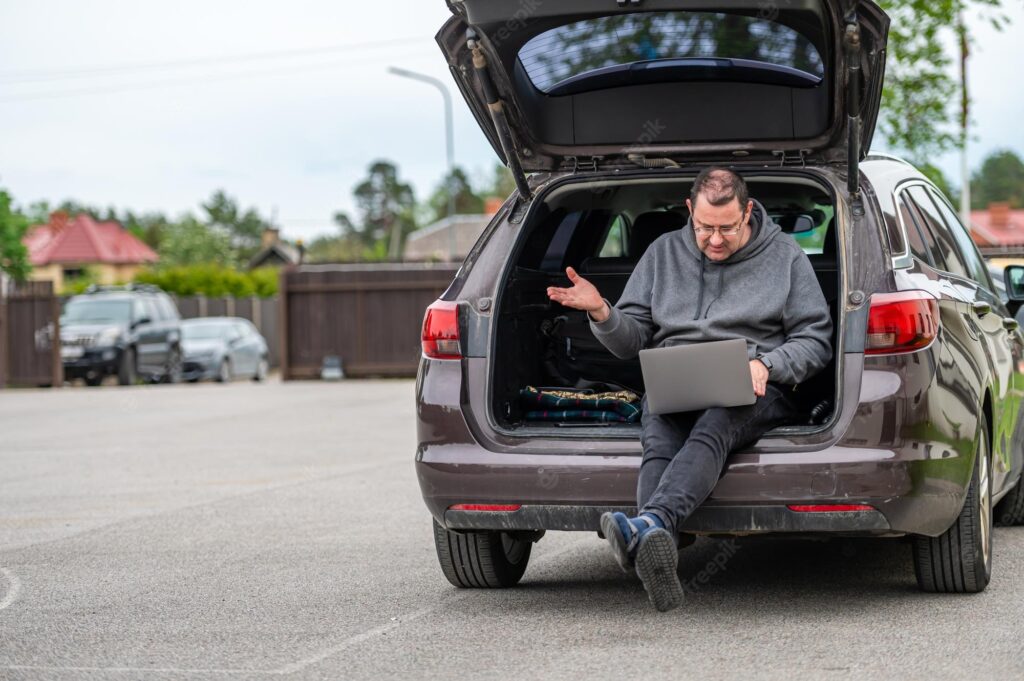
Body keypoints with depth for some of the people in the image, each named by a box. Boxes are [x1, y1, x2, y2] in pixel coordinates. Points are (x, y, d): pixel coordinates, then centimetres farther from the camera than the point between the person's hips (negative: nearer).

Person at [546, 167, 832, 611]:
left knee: (714, 426, -40)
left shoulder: (785, 255, 12)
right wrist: (602, 314, -4)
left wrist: (765, 364, -10)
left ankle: (650, 525, -67)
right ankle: (657, 555, -62)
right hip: (671, 388, 3)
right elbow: (632, 340, 19)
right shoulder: (664, 253, 19)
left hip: (753, 393, -2)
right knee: (659, 446, -34)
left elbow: (815, 341, 9)